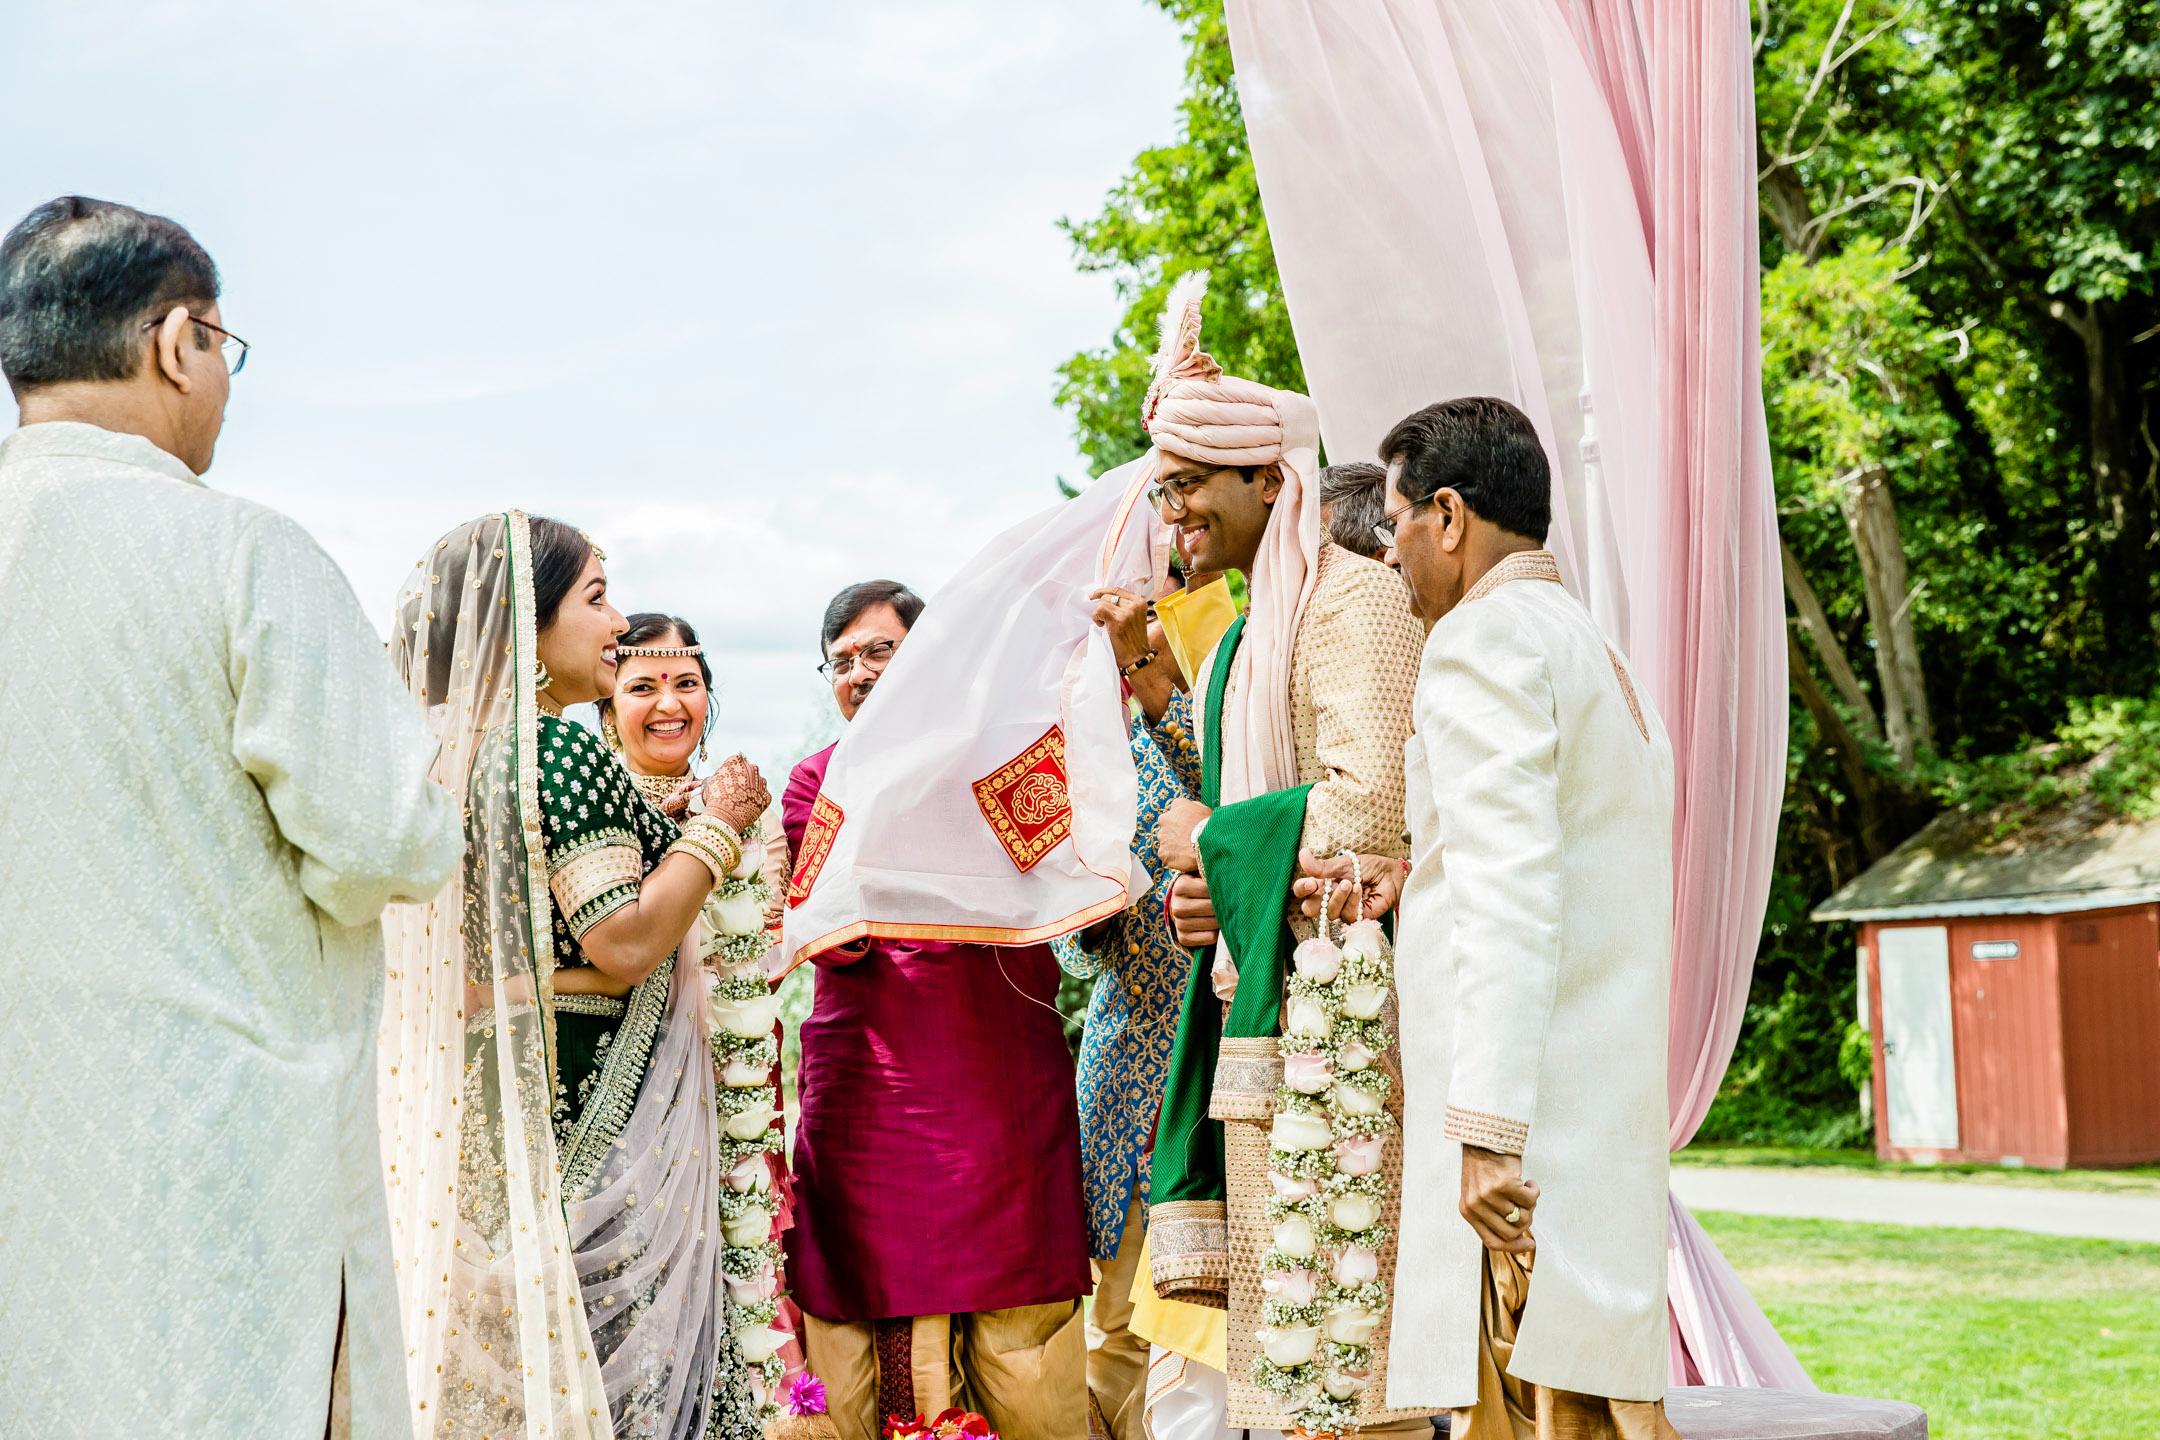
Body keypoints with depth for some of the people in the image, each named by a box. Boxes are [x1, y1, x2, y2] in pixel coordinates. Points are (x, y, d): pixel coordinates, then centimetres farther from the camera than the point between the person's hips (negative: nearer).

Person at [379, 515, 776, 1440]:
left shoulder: (456, 750, 12)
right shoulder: (558, 749, -15)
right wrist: (716, 825, -8)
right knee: (610, 1343, -3)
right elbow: (623, 942, -20)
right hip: (585, 1105, -9)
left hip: (478, 1090, 9)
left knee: (502, 1348, 11)